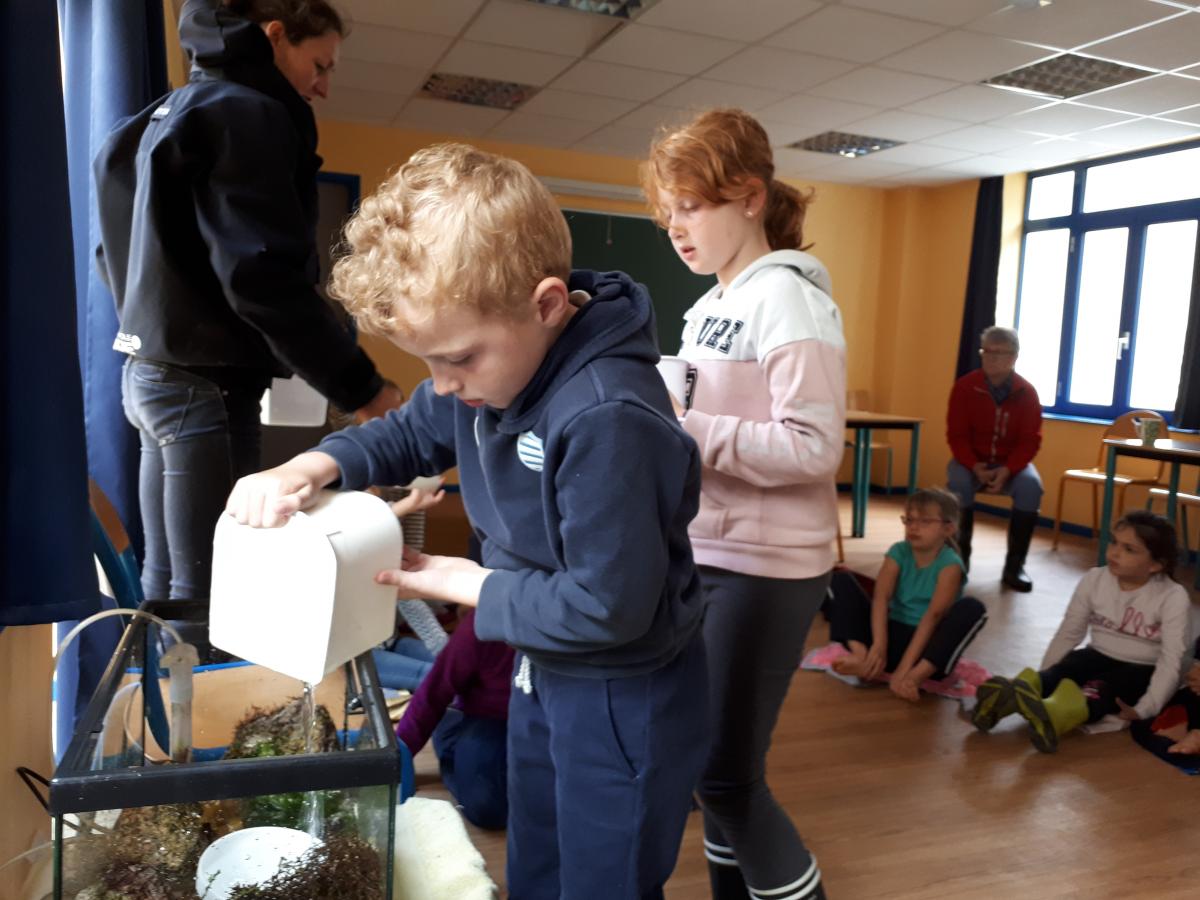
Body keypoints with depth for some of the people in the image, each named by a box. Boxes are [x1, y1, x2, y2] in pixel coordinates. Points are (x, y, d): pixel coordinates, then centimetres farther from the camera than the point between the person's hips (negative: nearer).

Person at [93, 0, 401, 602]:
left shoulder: (172, 111, 19)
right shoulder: (247, 114, -11)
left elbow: (114, 254, 22)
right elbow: (261, 276, -22)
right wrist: (359, 386, -18)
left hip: (151, 370, 10)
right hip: (207, 384, -10)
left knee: (165, 580, 16)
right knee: (204, 590, -3)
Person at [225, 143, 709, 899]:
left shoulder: (607, 418, -36)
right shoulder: (495, 357, -6)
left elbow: (606, 607, -31)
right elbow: (410, 435, 9)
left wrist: (461, 583, -19)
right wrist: (312, 467, -11)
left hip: (626, 704, -8)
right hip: (541, 675, 9)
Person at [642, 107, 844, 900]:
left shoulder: (786, 299, -14)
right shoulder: (709, 307, 11)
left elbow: (814, 448, -24)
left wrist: (685, 430, -24)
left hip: (766, 568, -8)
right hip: (706, 554, 9)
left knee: (727, 773, 0)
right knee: (708, 755, 18)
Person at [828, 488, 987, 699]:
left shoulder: (950, 564, -12)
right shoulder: (898, 552, -2)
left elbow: (934, 615, -22)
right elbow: (881, 598, -16)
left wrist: (904, 668, -32)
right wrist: (879, 644, -33)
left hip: (928, 643, -3)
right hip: (894, 633, 3)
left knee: (972, 608, -28)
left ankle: (916, 674, -39)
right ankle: (861, 657, -34)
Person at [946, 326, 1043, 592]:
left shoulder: (1027, 392, -8)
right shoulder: (965, 386, -10)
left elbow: (1030, 441, -10)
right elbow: (956, 435, -10)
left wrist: (1007, 470, -28)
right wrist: (975, 467, -28)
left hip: (1011, 462, 1)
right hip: (971, 460, -1)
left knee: (1031, 485, -30)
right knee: (958, 481, -33)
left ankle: (1014, 567, -20)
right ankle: (959, 558, -17)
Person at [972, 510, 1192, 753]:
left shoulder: (1173, 597, -16)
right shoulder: (1094, 580, -5)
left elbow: (1172, 660, -24)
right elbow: (1068, 633, 0)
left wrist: (1145, 708, -37)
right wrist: (1039, 680, -8)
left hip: (1141, 671, -3)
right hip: (1099, 657, 3)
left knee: (1102, 688, -35)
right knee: (1062, 670, -29)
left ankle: (1054, 714, -67)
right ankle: (1010, 695, -60)